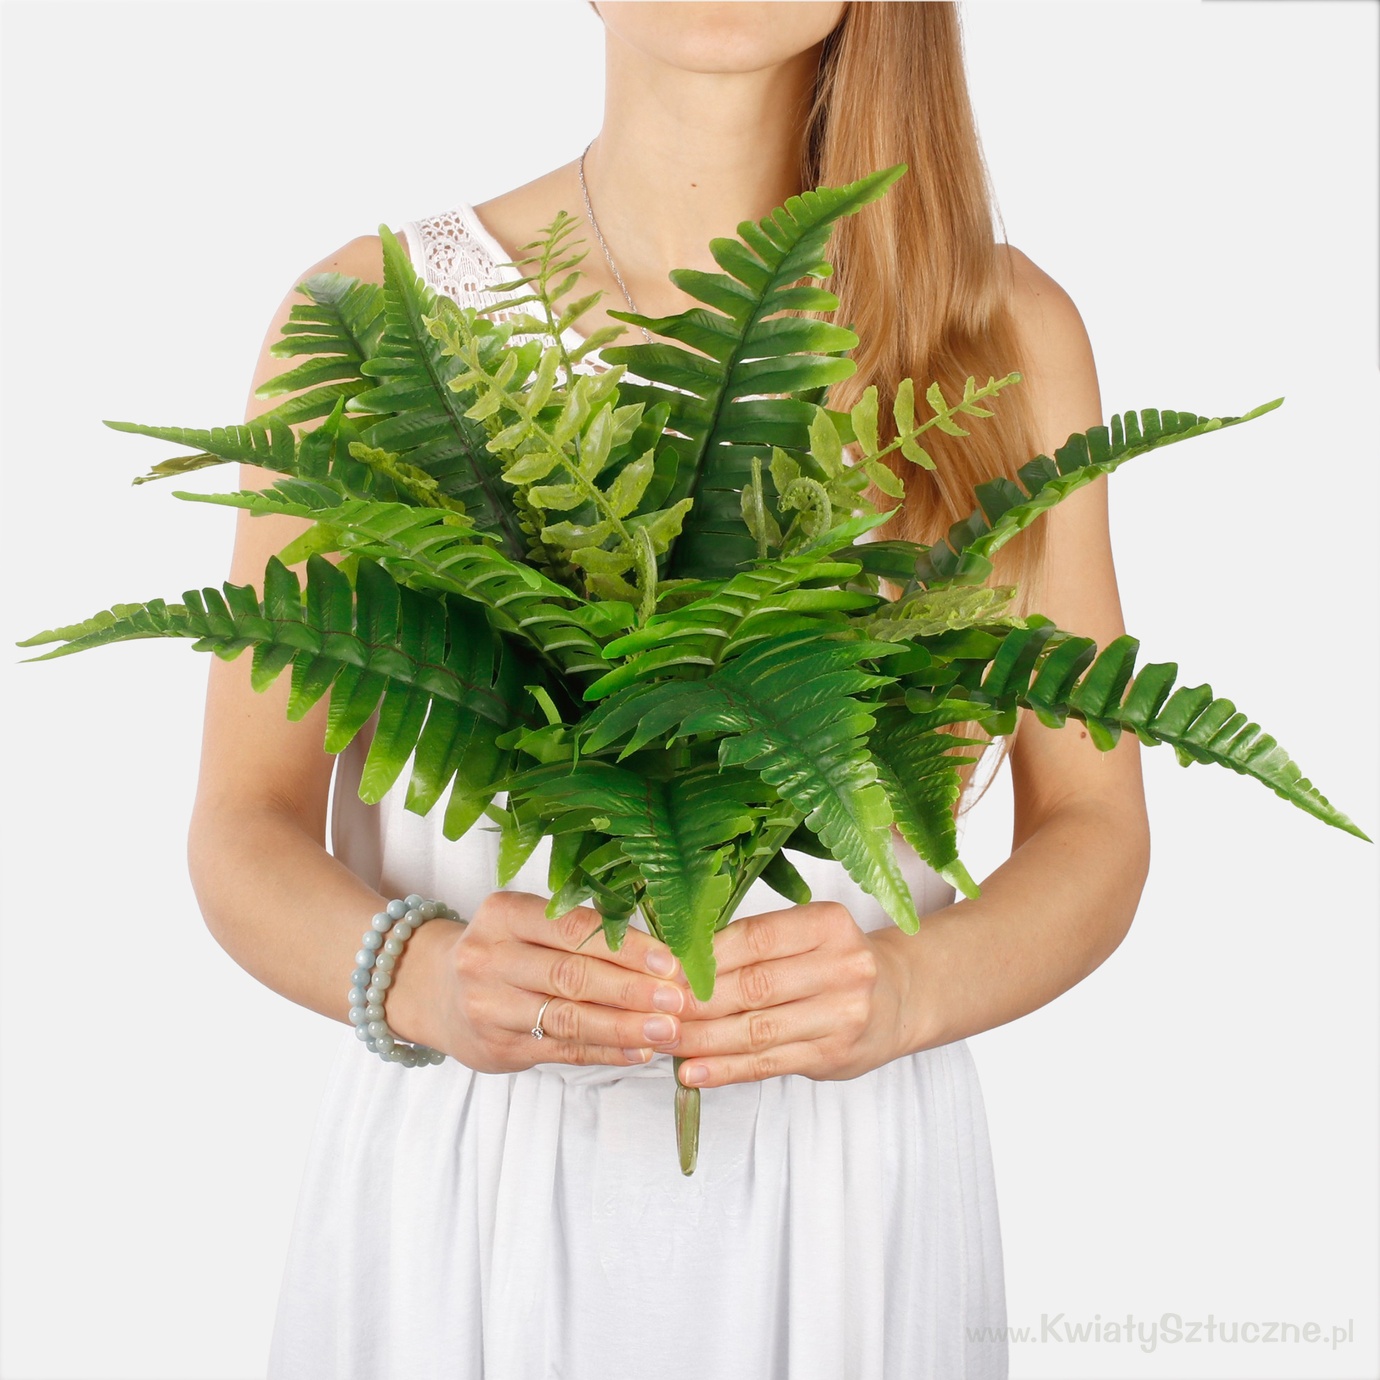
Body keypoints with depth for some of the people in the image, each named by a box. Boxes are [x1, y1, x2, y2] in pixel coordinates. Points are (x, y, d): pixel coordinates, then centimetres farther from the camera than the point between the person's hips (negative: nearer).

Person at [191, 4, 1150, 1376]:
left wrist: (907, 983, -21)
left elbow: (1093, 830, 0)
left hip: (850, 1184, 1)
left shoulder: (1007, 331, -1)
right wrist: (426, 980, -23)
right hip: (459, 1185, 0)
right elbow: (244, 829, -3)